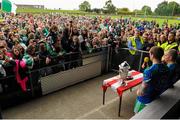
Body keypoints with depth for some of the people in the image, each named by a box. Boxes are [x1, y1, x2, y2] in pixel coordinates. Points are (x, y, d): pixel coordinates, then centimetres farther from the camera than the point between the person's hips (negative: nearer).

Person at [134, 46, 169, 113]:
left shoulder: (149, 71, -34)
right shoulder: (166, 69, -10)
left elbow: (142, 91, -28)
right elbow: (163, 83, 6)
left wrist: (138, 92, -8)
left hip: (145, 100, -6)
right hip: (157, 98, 7)